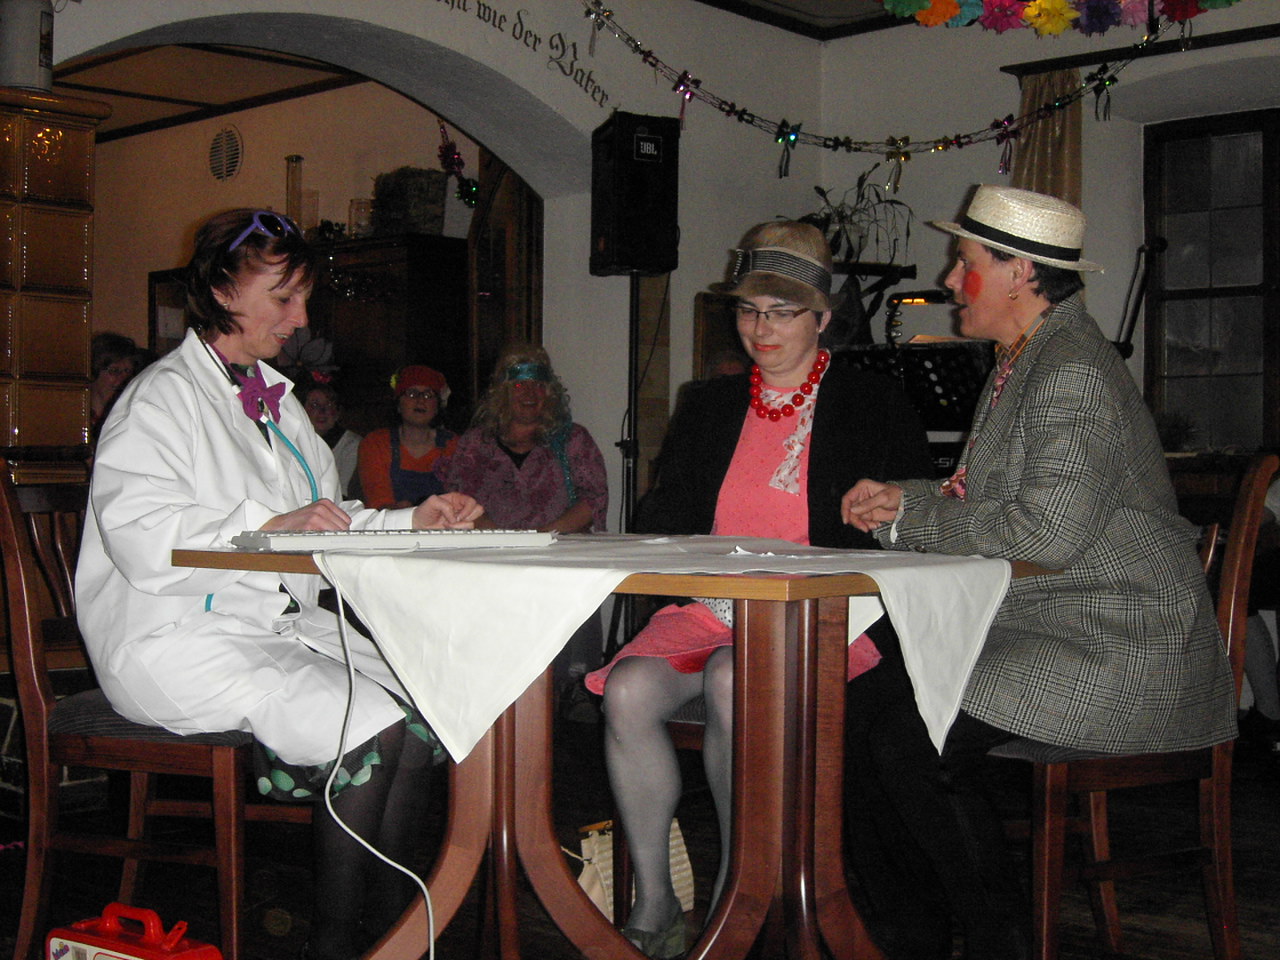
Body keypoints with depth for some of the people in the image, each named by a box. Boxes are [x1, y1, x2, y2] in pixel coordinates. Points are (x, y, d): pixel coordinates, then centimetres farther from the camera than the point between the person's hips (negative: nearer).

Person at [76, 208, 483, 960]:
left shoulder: (278, 401, 22)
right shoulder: (163, 398, -6)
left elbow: (325, 528, 22)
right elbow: (140, 539, -20)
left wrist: (412, 522, 5)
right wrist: (270, 528, -25)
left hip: (286, 621, 8)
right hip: (183, 637, -8)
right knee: (374, 727, -25)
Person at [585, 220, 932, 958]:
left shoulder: (876, 407, 6)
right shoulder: (709, 407, 20)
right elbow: (662, 520, 20)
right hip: (713, 608, 4)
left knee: (733, 680, -35)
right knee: (629, 689, -26)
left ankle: (736, 892, -16)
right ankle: (653, 899, -13)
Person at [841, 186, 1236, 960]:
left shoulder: (1074, 375, -18)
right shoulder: (1023, 365, 15)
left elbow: (1048, 533, -25)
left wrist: (915, 515, -13)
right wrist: (901, 500, 4)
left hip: (1114, 646, -10)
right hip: (1032, 628, 10)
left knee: (913, 742, -22)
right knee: (861, 708, -3)